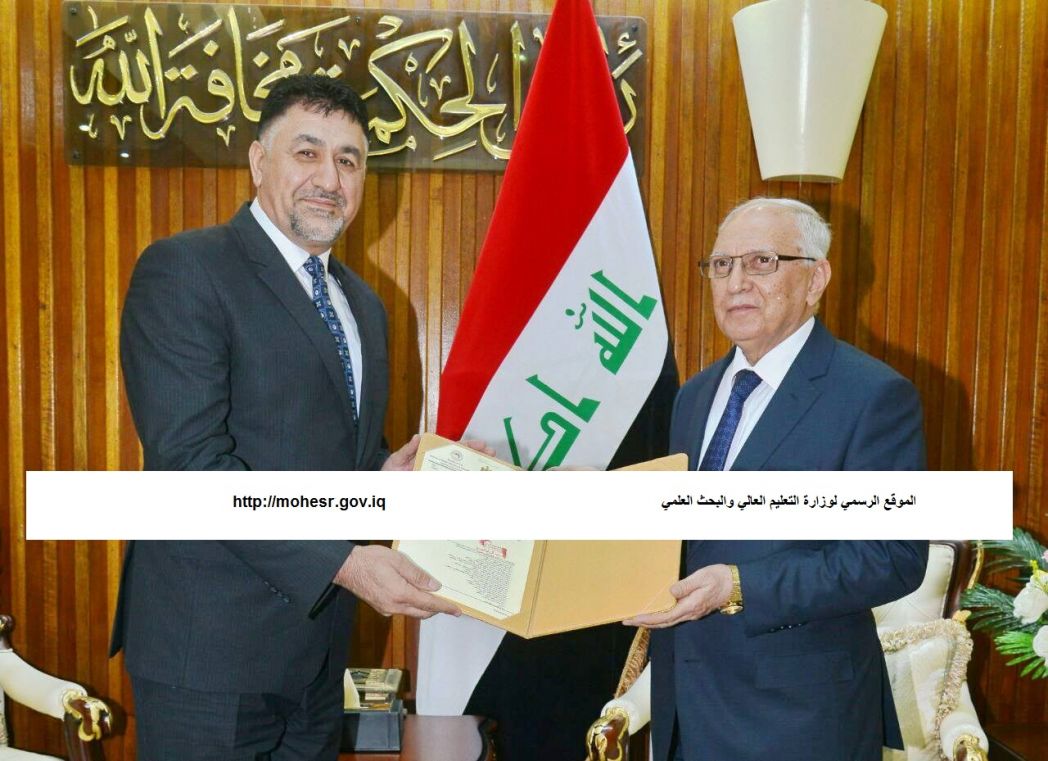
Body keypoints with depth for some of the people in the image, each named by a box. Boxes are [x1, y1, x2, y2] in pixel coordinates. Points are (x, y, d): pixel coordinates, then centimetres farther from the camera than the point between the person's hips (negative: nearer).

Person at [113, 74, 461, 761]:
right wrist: (343, 562, -23)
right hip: (212, 647, -7)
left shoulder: (364, 306, 14)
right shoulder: (182, 271, -11)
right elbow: (191, 458, -20)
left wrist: (384, 472, -2)